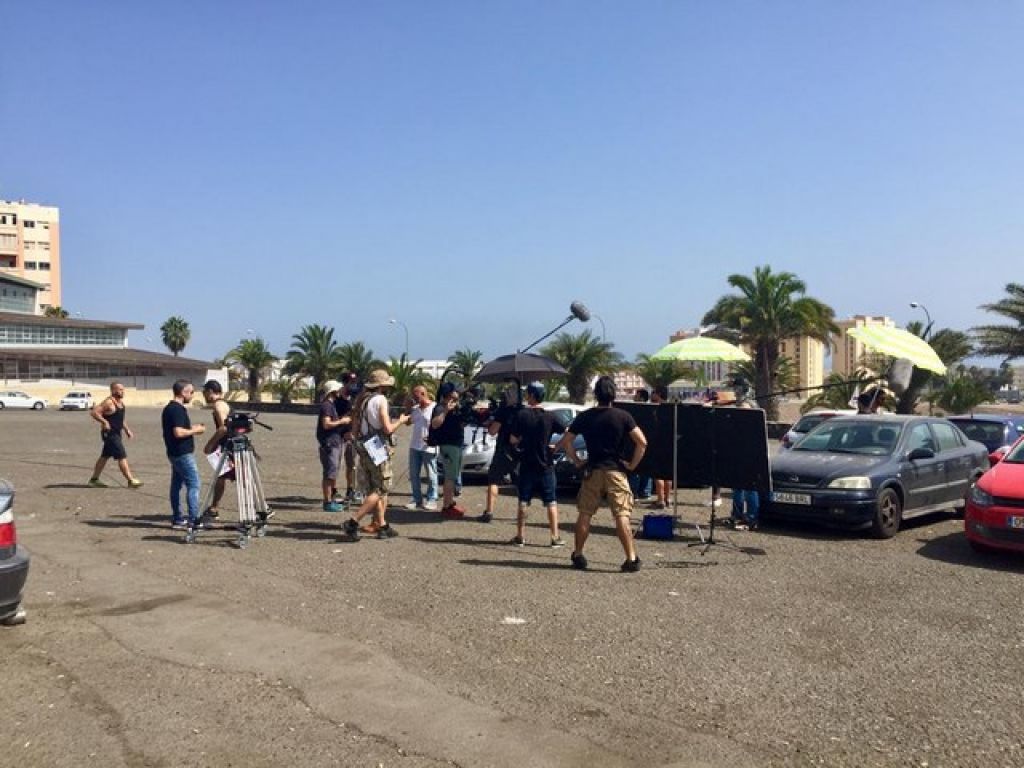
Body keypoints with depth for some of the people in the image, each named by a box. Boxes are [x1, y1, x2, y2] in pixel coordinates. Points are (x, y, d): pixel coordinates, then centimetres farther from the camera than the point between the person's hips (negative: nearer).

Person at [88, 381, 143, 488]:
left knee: (105, 456, 16)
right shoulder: (108, 402, -16)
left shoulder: (120, 401, 12)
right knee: (122, 457, -9)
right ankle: (131, 480, -7)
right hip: (110, 434, -10)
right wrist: (104, 421, -28)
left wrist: (126, 429, 19)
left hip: (116, 433, 10)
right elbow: (94, 412, -21)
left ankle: (94, 479, 26)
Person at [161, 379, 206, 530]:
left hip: (174, 453, 10)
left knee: (176, 485, 12)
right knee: (193, 485, -8)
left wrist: (192, 429, 15)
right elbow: (178, 432, -27)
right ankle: (194, 520, -9)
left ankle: (177, 519, 17)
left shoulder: (168, 408, 13)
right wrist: (195, 430, -13)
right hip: (183, 454, -10)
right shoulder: (178, 409, -18)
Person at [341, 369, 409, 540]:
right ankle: (353, 522, -10)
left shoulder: (360, 400, 12)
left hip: (363, 449, 8)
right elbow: (388, 429, -16)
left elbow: (354, 431, 14)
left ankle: (382, 526, 18)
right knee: (380, 490, -2)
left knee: (374, 489, 14)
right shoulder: (380, 399, -11)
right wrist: (401, 421, 0)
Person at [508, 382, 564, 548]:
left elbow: (512, 440, -8)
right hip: (546, 465, 1)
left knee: (523, 502, 9)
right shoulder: (550, 416, -4)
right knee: (551, 502, 7)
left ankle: (520, 536, 12)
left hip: (527, 465, 0)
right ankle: (555, 537, 7)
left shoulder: (522, 415, -8)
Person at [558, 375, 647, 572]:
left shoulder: (585, 417, 3)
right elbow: (642, 442, -9)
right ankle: (631, 559, -7)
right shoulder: (622, 416, -3)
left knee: (585, 514, 11)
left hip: (592, 470, 2)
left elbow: (564, 442, 5)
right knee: (622, 516, -3)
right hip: (616, 471, -2)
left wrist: (577, 461, 10)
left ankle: (578, 556, 18)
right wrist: (632, 465, 0)